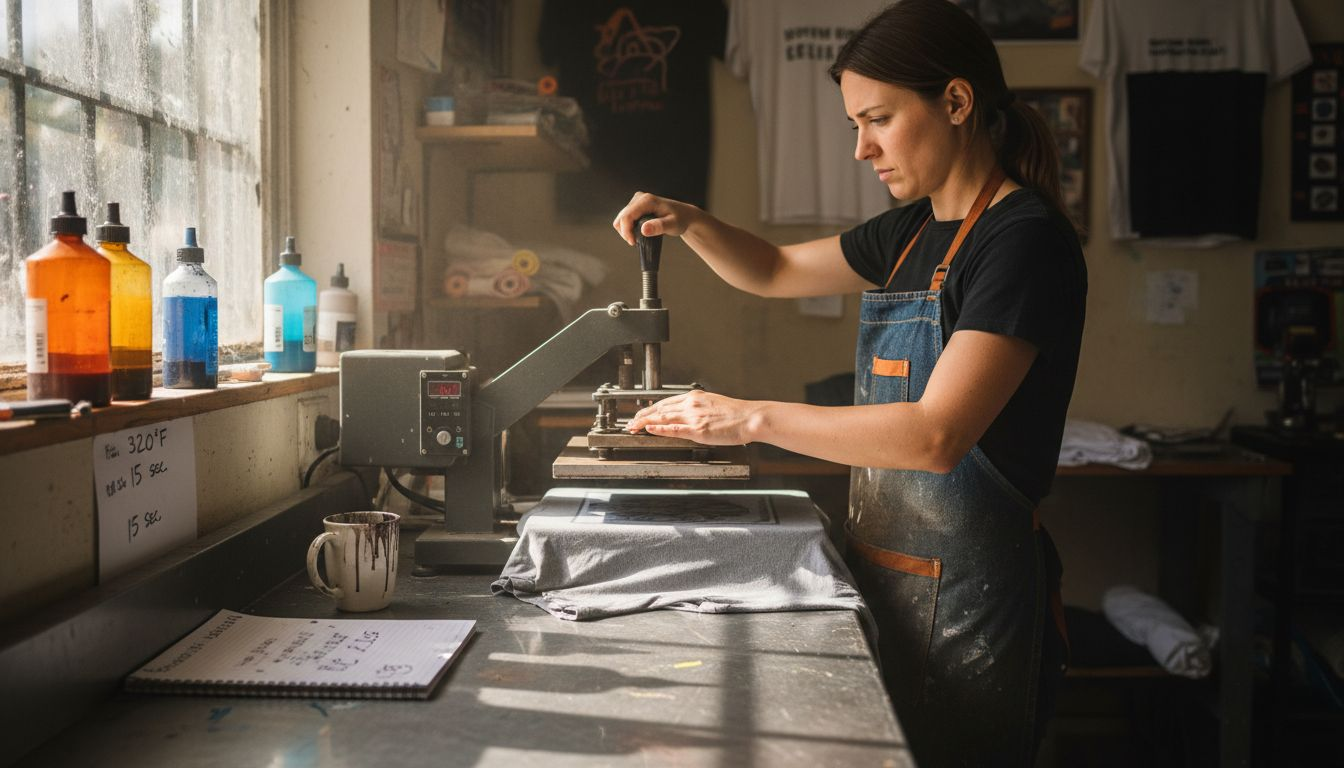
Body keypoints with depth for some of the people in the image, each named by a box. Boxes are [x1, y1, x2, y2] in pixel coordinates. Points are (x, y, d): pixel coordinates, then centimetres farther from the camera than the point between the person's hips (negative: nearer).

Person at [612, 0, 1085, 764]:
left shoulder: (1026, 238, -17)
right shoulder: (916, 230, 9)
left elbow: (936, 435, -26)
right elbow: (776, 270, 20)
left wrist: (753, 418, -22)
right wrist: (688, 222, 2)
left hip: (964, 595, -8)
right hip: (888, 575, 8)